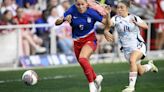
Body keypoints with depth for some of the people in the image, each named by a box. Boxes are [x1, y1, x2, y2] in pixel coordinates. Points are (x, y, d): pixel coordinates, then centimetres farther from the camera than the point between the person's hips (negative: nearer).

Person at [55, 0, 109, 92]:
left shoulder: (92, 13, -18)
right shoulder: (72, 11, -14)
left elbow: (107, 23, -10)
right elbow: (57, 23, -14)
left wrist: (107, 15, -30)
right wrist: (64, 19, -32)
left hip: (90, 40, -4)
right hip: (77, 42, 4)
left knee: (82, 59, -30)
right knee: (85, 65, 16)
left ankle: (92, 84, -18)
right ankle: (96, 78, 46)